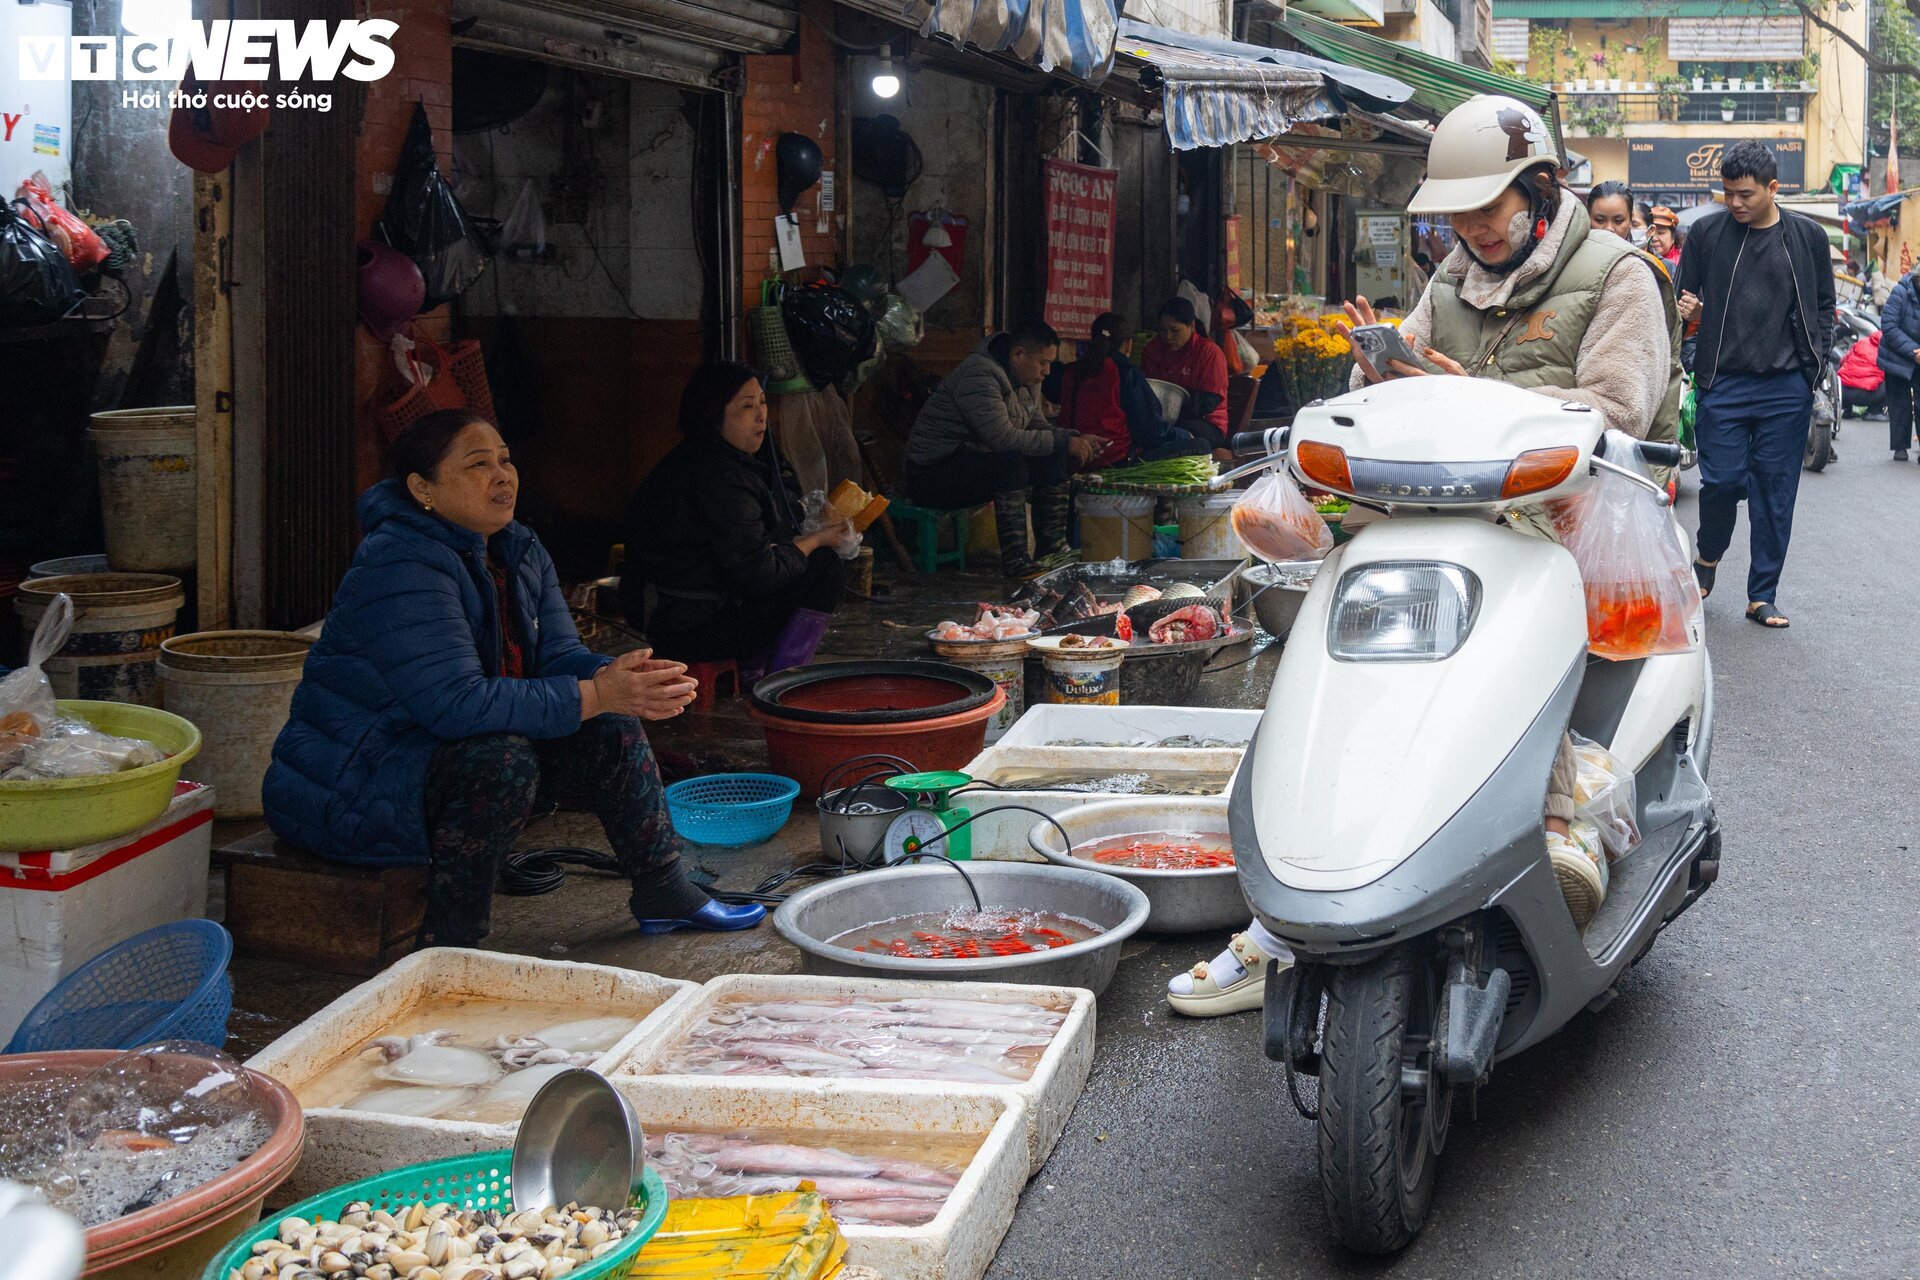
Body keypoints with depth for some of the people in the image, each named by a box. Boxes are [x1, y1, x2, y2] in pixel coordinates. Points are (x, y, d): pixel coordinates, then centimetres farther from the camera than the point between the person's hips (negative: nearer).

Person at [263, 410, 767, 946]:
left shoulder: (521, 553, 3)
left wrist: (617, 677, -24)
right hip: (352, 776, -9)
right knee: (503, 757, -34)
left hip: (458, 745, 9)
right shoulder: (401, 567, -26)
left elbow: (559, 657, 0)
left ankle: (665, 895, 13)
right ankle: (449, 946, -24)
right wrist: (597, 695, -33)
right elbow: (456, 703, -34)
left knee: (612, 732, 0)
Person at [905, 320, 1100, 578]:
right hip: (933, 472, -10)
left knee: (1053, 459, -1)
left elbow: (1038, 427, 15)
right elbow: (1003, 437, -31)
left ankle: (1051, 547, 3)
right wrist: (1064, 441, -25)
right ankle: (1014, 560, -32)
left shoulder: (1025, 381, 8)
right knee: (1011, 462, -34)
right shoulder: (979, 375, -23)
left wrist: (1077, 440, -3)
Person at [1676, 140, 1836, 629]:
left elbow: (1823, 309, 13)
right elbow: (1685, 299, 11)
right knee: (1722, 480, -5)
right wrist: (1686, 312, -12)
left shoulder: (1808, 236, 6)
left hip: (1786, 388, 1)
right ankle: (1708, 556, 26)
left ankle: (1763, 594, 11)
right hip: (1724, 383, -1)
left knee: (1775, 492, 3)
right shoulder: (1707, 232, 3)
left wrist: (1813, 365, 3)